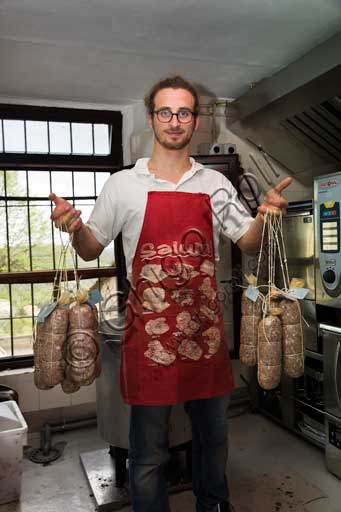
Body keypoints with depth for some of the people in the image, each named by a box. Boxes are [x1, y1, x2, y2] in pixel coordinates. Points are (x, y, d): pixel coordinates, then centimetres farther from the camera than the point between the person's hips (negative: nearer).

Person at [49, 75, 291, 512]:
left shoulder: (216, 184, 6)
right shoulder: (122, 184, -1)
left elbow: (248, 243, 10)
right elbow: (91, 250, 5)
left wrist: (264, 215, -10)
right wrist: (75, 227, -16)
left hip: (206, 327, 4)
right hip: (149, 331, -3)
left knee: (213, 436, 22)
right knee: (148, 452, 9)